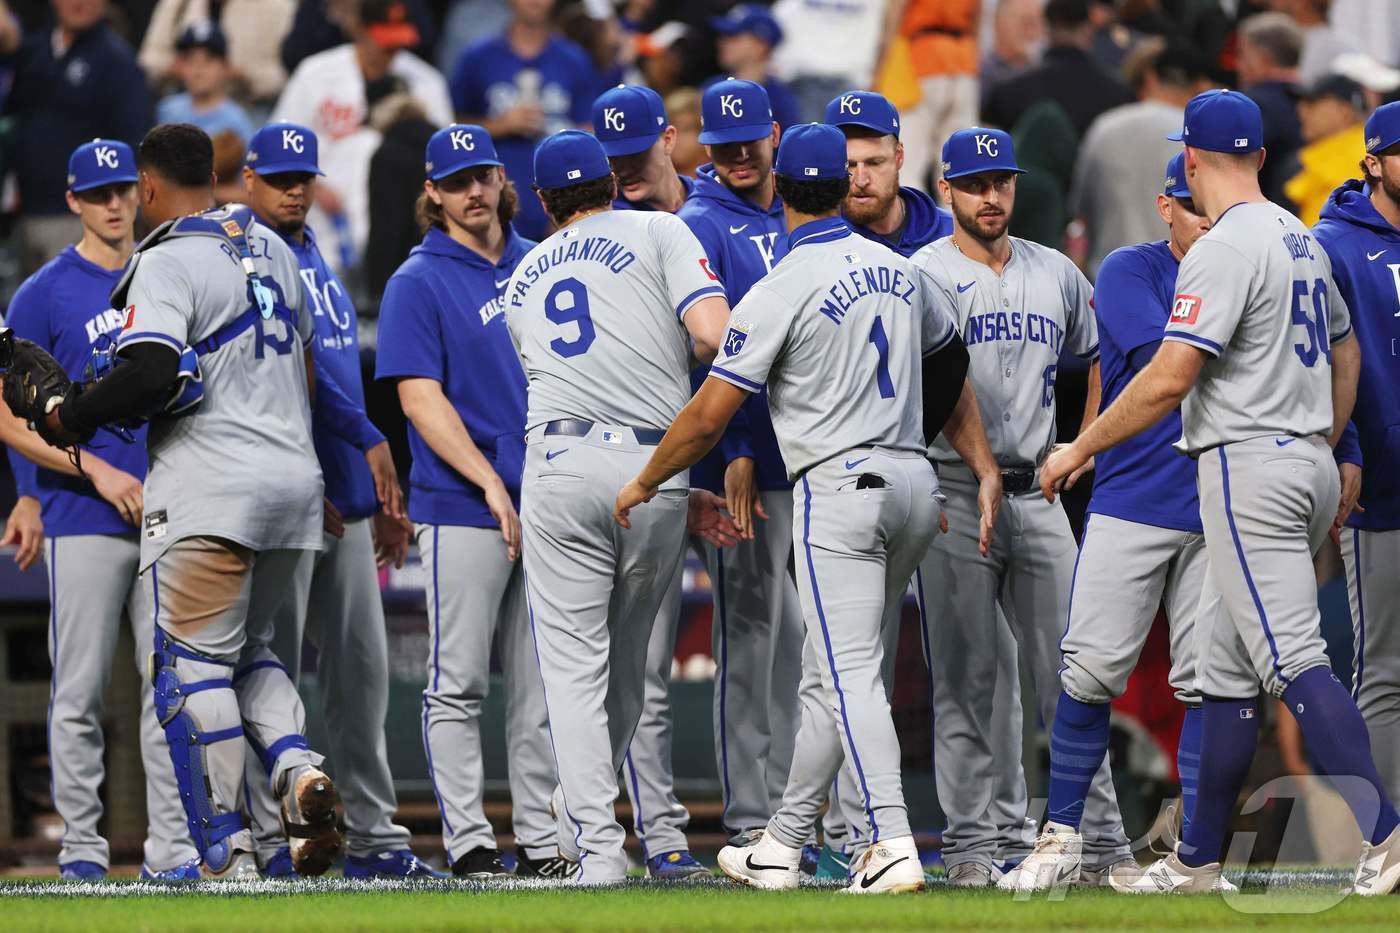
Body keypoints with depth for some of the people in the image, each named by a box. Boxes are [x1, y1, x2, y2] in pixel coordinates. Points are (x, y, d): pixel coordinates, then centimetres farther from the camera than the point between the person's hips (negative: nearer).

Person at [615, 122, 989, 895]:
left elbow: (709, 416, -10)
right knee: (842, 672, 13)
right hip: (914, 480, 7)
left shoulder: (780, 291, -10)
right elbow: (950, 366, 23)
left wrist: (644, 484, 5)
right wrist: (985, 466, 32)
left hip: (841, 484, -7)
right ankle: (782, 845, 20)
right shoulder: (898, 270, 11)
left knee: (852, 674, -10)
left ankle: (894, 846, -23)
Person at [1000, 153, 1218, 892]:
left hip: (1222, 516, 3)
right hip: (1132, 505, -3)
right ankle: (1060, 839, 1)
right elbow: (1166, 359, -16)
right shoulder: (1130, 272, 0)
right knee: (1090, 671, -8)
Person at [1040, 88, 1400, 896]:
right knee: (1228, 668, 14)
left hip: (1248, 464, -9)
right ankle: (1199, 860, 18)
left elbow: (1171, 377, -19)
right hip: (1308, 466, 9)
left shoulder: (1225, 248, -14)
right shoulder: (1303, 240, 15)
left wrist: (1081, 449, -9)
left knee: (1292, 661, -14)